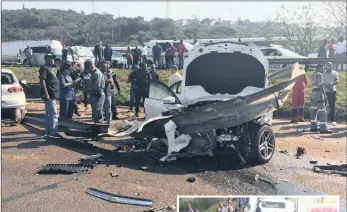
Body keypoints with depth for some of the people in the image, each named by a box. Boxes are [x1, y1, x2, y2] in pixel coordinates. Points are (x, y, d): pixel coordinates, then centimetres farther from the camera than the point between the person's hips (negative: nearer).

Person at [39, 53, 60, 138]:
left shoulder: (49, 68, 20)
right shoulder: (44, 68, -10)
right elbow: (42, 81, -19)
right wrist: (46, 93, -25)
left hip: (52, 95, 10)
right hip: (49, 95, -10)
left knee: (48, 114, 12)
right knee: (53, 114, -10)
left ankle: (47, 132, 18)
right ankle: (53, 132, -7)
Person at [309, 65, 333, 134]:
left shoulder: (313, 74, 15)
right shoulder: (319, 74, -12)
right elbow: (320, 85, -19)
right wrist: (324, 94, -19)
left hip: (313, 93, 10)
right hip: (319, 93, -9)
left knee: (313, 111, 10)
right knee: (322, 112, -8)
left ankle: (313, 127, 12)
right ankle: (323, 128, -11)